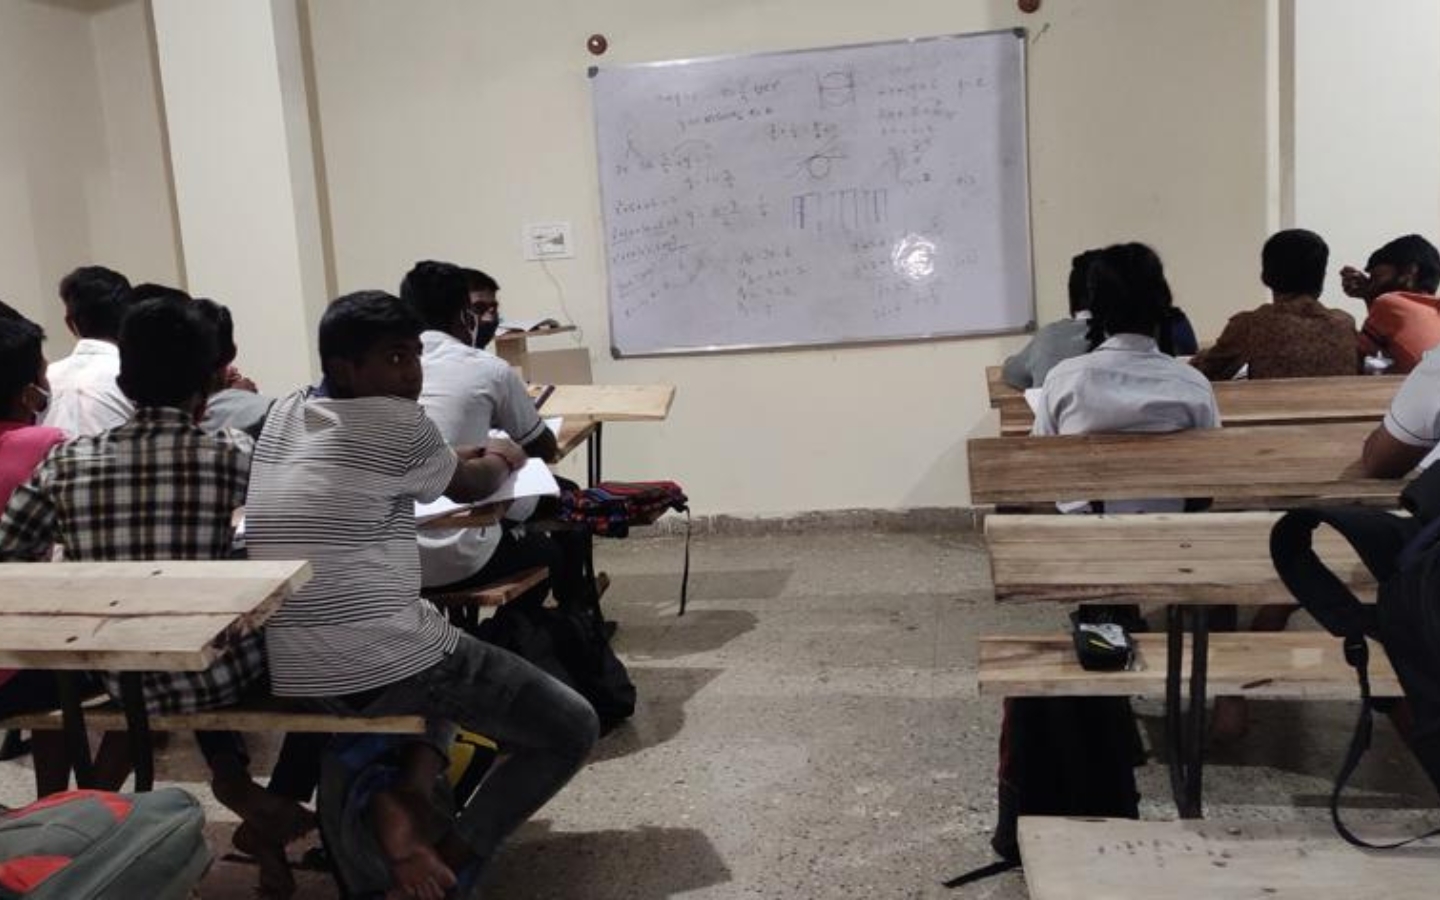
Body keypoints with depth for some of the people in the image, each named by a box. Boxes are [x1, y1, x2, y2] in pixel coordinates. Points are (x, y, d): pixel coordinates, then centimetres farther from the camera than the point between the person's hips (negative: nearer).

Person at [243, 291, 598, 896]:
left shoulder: (284, 415, 13)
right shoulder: (397, 423, -8)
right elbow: (470, 485, 11)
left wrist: (468, 455, 30)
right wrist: (499, 459, 32)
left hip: (293, 673, 8)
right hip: (385, 667, -7)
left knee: (457, 666, 36)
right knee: (574, 729, 8)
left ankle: (397, 797, 12)